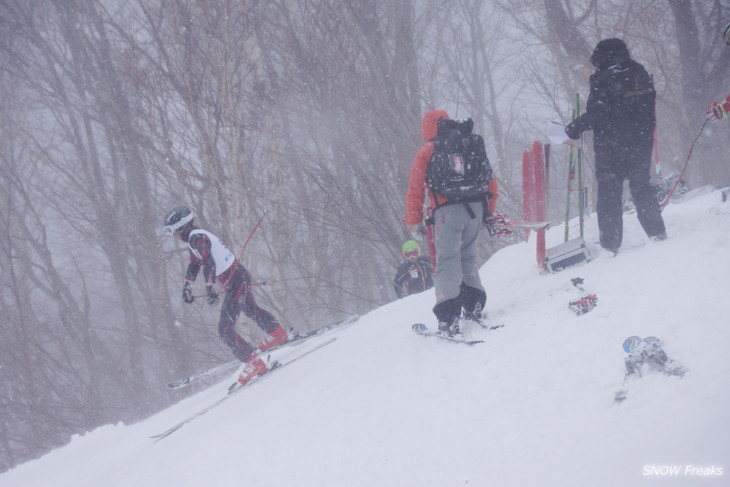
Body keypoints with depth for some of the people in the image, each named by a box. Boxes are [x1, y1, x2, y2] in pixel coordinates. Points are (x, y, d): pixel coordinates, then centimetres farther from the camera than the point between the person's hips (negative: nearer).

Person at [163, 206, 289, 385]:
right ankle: (278, 335, 54)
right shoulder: (194, 238, 10)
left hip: (235, 283, -10)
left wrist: (210, 289, -44)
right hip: (240, 277, 10)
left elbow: (208, 263, -35)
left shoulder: (197, 238, -21)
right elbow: (194, 264, 26)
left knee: (225, 330, -8)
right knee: (251, 310, 34)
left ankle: (254, 363, -5)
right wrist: (187, 286, 32)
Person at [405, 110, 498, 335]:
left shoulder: (427, 151, 6)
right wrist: (489, 211, 25)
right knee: (468, 256, 21)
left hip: (448, 210, -4)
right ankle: (474, 304, 17)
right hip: (476, 208, 4)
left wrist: (414, 220, 4)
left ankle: (449, 316, -17)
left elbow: (416, 188, 1)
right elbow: (489, 179, 18)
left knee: (447, 260, -7)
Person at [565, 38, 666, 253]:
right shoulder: (640, 74, 8)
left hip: (611, 146, -5)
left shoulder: (603, 79, -12)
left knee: (609, 193, 0)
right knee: (642, 187, 16)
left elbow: (596, 114, -17)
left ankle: (610, 244, -3)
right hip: (641, 143, 5)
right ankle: (657, 234, 12)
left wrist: (575, 128, -6)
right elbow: (649, 104, 14)